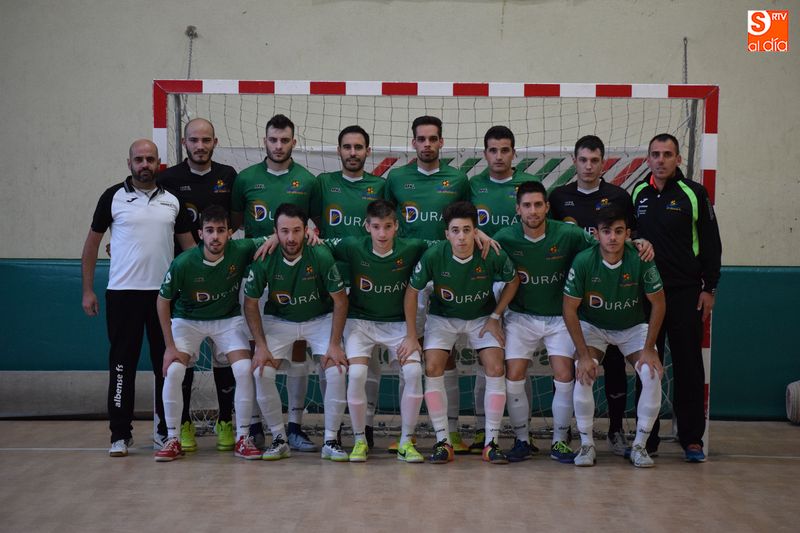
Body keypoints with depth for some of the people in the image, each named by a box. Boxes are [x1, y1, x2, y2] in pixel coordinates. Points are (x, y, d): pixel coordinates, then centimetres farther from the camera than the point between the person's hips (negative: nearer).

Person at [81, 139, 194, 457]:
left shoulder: (172, 200, 8)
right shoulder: (113, 197, 1)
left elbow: (188, 243, 10)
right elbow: (92, 243, 5)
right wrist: (87, 290, 0)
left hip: (164, 294, 2)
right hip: (123, 293, -2)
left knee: (166, 364, 7)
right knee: (123, 364, 1)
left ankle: (167, 430, 18)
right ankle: (120, 435, 7)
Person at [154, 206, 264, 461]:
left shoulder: (241, 250, -22)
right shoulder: (183, 263, -24)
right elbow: (162, 301, -10)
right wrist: (170, 346, -11)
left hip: (228, 319, 1)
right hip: (187, 320, -1)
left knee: (244, 369, -18)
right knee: (173, 371, -21)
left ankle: (242, 438, -2)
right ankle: (173, 439, -5)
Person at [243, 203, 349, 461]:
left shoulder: (321, 256, -23)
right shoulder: (264, 261, -19)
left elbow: (340, 300, -13)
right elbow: (250, 304, -7)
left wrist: (334, 344, -18)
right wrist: (261, 345, -15)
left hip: (320, 319, -1)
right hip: (278, 321, 1)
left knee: (337, 370, -22)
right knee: (262, 372, -20)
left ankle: (331, 440, -5)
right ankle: (279, 438, -2)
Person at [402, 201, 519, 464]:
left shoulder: (493, 256, -25)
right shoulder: (433, 255, -26)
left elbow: (513, 281, -3)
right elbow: (412, 292, -11)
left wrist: (495, 317, -7)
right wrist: (411, 336, -9)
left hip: (482, 317, 0)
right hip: (443, 316, 0)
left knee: (495, 368, -16)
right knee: (432, 368, -18)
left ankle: (491, 442, -5)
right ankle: (443, 441, -8)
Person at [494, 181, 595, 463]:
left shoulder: (568, 235, -14)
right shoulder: (505, 238, -11)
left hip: (561, 316, 0)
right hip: (521, 316, 1)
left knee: (565, 378, -9)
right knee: (513, 378, -9)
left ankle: (559, 441, 9)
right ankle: (522, 440, 10)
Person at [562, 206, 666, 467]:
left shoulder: (641, 260, -24)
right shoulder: (583, 261, -24)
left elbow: (658, 304, -11)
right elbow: (570, 310, -15)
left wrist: (648, 349, -15)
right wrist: (584, 355, -20)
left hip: (633, 326, 1)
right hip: (592, 326, -1)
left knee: (653, 375, -21)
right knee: (583, 375, -25)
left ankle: (639, 445, -3)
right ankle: (587, 445, -8)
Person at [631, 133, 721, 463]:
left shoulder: (694, 193, -1)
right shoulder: (637, 194, 9)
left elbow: (711, 243, 1)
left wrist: (709, 288, -4)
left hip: (685, 293, -3)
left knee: (688, 366, 1)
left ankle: (692, 439, 8)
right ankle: (646, 438, 12)